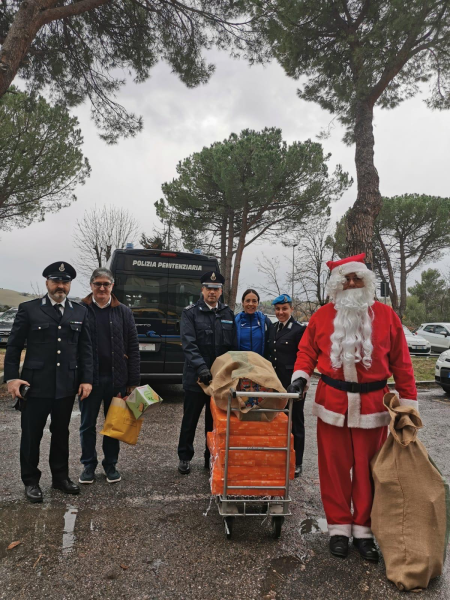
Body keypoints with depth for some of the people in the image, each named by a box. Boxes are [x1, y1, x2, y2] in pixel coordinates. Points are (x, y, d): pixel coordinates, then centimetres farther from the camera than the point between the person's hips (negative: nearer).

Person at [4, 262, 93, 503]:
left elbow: (85, 349, 6)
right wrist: (11, 377, -8)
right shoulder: (28, 309, -2)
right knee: (31, 434, 9)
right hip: (35, 384, -2)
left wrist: (86, 379, 0)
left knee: (61, 433, 15)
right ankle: (31, 481, 26)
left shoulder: (80, 312, 6)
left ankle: (60, 476, 31)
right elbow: (14, 346, 0)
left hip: (67, 386, 3)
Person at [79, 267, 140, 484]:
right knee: (88, 424, 11)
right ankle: (89, 465, 28)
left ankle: (111, 465, 28)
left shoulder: (123, 312, 2)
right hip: (89, 377, -1)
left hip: (116, 378, 1)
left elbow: (133, 347, 1)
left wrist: (133, 381, -3)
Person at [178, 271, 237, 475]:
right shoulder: (190, 313, -3)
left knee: (215, 421, 14)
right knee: (190, 420, 11)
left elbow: (233, 346, 9)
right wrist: (201, 367, -26)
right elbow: (188, 343, -14)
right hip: (195, 376, -3)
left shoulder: (228, 314, 8)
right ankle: (185, 457, 28)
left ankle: (212, 457, 29)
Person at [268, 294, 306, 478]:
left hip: (293, 383, -6)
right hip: (275, 382, 6)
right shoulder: (273, 329, 11)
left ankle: (296, 463, 19)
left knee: (295, 422, 7)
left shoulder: (299, 330, -9)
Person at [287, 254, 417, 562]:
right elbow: (307, 351, 9)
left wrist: (408, 403, 3)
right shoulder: (322, 316, 2)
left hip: (372, 406, 0)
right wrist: (300, 375, -7)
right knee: (335, 470, 9)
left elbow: (401, 363, 2)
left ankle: (363, 530, 27)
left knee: (366, 471, 10)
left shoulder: (386, 315, 0)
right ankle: (339, 528, 26)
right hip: (332, 405, 1)